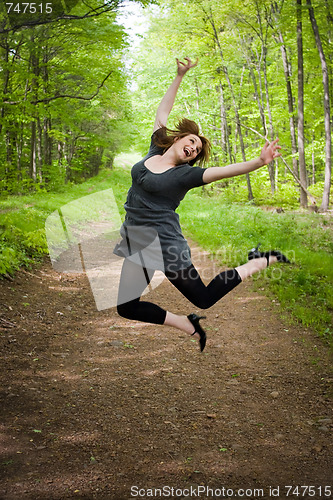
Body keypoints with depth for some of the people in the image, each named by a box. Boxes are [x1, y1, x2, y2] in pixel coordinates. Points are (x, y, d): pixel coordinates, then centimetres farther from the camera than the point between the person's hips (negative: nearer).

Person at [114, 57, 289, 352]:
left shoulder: (186, 174, -8)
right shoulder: (155, 151, 7)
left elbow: (224, 171, -22)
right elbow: (162, 112, 16)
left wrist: (260, 162, -36)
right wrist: (180, 77, 14)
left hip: (164, 244, -6)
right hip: (135, 242, 6)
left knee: (203, 299, 2)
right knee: (126, 307, 4)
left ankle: (260, 263, 19)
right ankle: (190, 326, 16)